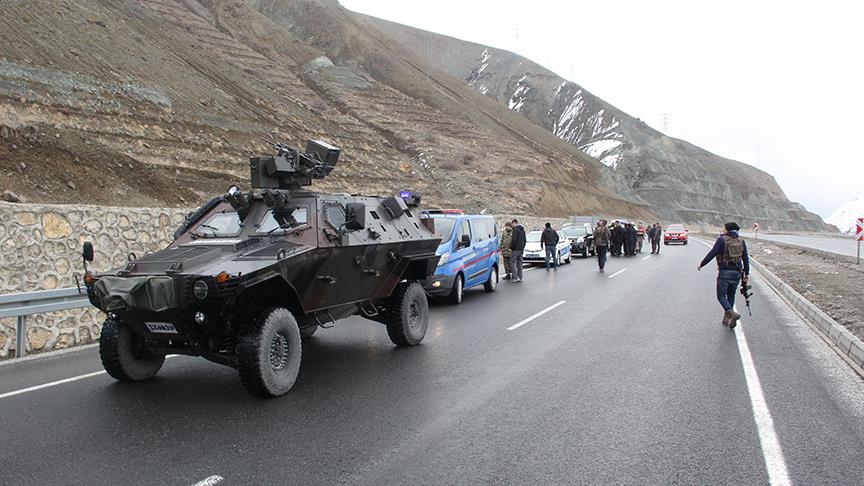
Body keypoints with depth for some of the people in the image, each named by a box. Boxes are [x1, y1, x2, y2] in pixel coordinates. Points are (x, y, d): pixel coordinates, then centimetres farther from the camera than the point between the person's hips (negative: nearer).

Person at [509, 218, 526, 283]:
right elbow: (524, 240, 19)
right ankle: (520, 277, 12)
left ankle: (515, 277, -10)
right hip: (521, 249, 9)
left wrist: (511, 247, -10)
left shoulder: (515, 229, -13)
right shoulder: (522, 229, 15)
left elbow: (514, 240, -20)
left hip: (515, 249, -8)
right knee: (519, 263, 11)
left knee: (513, 262, -4)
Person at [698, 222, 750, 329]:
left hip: (724, 272, -5)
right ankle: (726, 318, 22)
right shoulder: (741, 241, 8)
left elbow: (712, 254, -12)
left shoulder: (722, 240, -8)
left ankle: (732, 313, -23)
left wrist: (701, 264, -2)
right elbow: (746, 258, 8)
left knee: (721, 296, -1)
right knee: (731, 296, 17)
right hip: (737, 272, 5)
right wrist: (747, 273, 12)